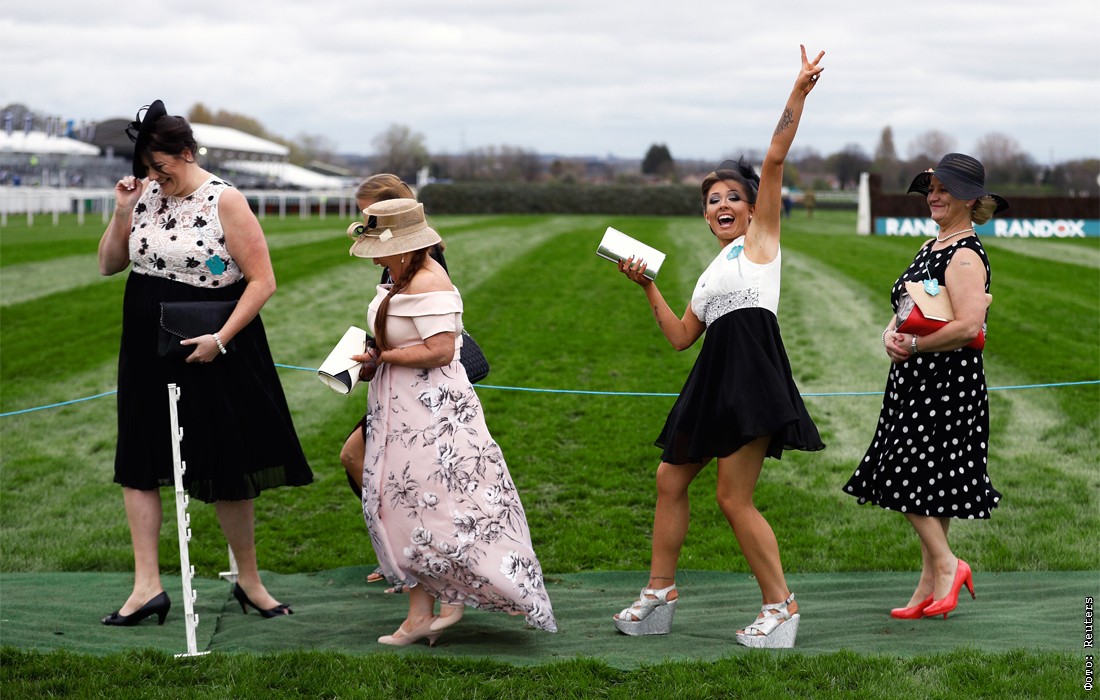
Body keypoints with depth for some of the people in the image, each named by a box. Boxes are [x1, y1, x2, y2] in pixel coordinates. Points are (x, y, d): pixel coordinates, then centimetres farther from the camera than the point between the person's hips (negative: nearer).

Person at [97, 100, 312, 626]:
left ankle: (249, 582, 19)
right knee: (138, 464, 2)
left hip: (209, 354, -5)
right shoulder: (146, 197, 4)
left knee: (226, 473, 4)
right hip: (147, 355, 5)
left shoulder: (224, 202, -12)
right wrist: (121, 212, -5)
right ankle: (147, 586, 6)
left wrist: (221, 339, -21)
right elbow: (108, 266, 9)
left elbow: (262, 281, -14)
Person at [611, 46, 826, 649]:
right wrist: (648, 287, 16)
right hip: (714, 379, 8)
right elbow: (681, 336, 21)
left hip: (753, 373, -8)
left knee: (734, 497, -9)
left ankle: (781, 604, 2)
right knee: (670, 479, 11)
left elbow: (774, 160, -6)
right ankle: (659, 593, 23)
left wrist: (799, 93, -12)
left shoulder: (760, 237, 5)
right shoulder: (713, 272, 23)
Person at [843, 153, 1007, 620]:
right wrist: (891, 334, -4)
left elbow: (969, 326, -25)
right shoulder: (930, 248, 15)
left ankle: (945, 564, 1)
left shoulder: (966, 255, -15)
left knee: (905, 476, -10)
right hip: (918, 382, 10)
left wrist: (913, 346, -16)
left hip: (946, 384, -10)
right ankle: (931, 585, 15)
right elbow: (905, 310, 18)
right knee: (926, 485, 10)